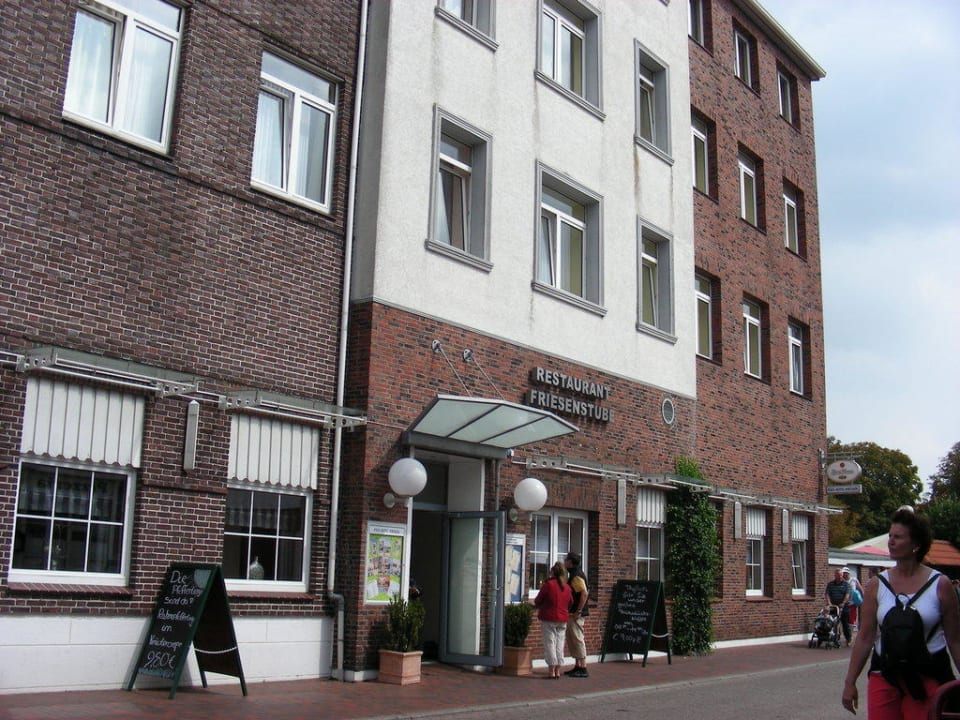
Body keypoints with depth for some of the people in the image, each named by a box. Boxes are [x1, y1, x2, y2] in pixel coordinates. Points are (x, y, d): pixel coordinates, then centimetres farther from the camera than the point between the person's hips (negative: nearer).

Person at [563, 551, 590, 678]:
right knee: (571, 639, 15)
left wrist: (578, 611, -24)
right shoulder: (575, 574, 15)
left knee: (577, 639, -7)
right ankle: (577, 666, 20)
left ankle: (583, 669, -4)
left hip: (576, 614, -11)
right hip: (572, 613, 11)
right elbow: (583, 593, 22)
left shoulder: (576, 576, -16)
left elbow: (584, 594, -26)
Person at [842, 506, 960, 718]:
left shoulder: (940, 585, -3)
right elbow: (865, 638, 3)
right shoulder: (877, 586, 1)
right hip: (884, 674, 2)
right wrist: (850, 682, 1)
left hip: (929, 676, -2)